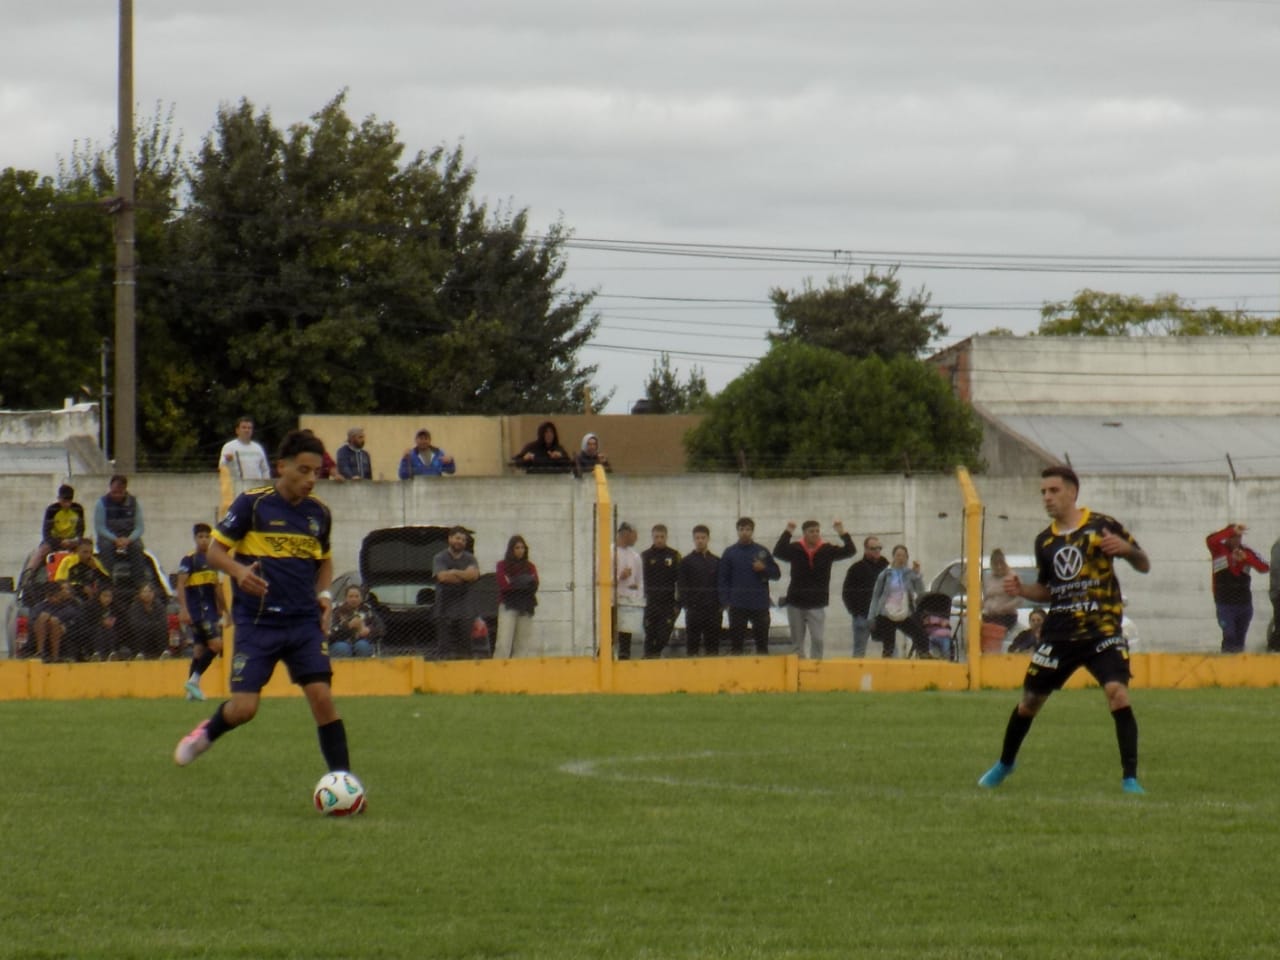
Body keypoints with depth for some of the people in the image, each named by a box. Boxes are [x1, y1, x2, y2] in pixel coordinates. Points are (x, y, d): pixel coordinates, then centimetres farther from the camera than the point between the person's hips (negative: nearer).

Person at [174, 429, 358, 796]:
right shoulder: (252, 503, -7)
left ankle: (342, 778, -6)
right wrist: (238, 571, -24)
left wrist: (324, 594, 6)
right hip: (257, 623, -3)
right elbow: (215, 551, -3)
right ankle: (208, 732, 27)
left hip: (304, 621, 3)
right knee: (244, 708, -7)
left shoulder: (318, 513, 8)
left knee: (321, 695, -12)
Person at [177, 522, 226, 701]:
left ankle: (192, 688, 13)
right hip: (196, 611, -8)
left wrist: (224, 610, 25)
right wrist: (183, 610, -22)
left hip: (210, 610, 8)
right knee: (216, 644, -17)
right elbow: (181, 585, -13)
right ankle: (194, 679, -11)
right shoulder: (189, 560, -7)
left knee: (200, 648, 9)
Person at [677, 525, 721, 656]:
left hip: (713, 609, 2)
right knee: (693, 643, -2)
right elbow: (681, 586, 0)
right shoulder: (686, 562, 4)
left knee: (713, 644, 3)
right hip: (694, 609, -2)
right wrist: (686, 605, -10)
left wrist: (721, 605, 2)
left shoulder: (717, 562, 11)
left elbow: (722, 585, 11)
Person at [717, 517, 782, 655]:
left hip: (760, 604, 1)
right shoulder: (729, 552, 4)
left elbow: (776, 574, 10)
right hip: (737, 606, -1)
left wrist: (764, 569, -10)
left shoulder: (762, 551, 6)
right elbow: (722, 579, 3)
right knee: (736, 641, 0)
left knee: (762, 641, 5)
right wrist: (725, 601, -6)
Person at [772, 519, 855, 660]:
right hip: (796, 602, 0)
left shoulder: (827, 550, -2)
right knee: (797, 641, 8)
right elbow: (778, 552, -22)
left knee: (818, 640, -9)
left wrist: (842, 533, -21)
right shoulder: (795, 549, -5)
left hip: (817, 603, 0)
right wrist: (787, 533, -29)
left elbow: (850, 551, -8)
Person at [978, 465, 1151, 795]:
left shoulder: (1102, 526, -4)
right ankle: (1005, 764, 35)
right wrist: (1021, 589, 1)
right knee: (1030, 699, 10)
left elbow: (1144, 566, 0)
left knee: (1117, 692, -23)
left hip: (1102, 629, -4)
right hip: (1059, 632, 4)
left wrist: (1127, 548, -22)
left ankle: (1130, 778, -18)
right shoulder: (1045, 541, 9)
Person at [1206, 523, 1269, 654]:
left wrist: (1245, 557, -25)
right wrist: (1232, 530, -37)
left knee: (1240, 639, 12)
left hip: (1244, 603, 3)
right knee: (1229, 637, -14)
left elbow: (1265, 568, -9)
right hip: (1224, 604, -3)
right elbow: (1210, 540, -27)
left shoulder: (1246, 552, 2)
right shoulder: (1218, 549, -4)